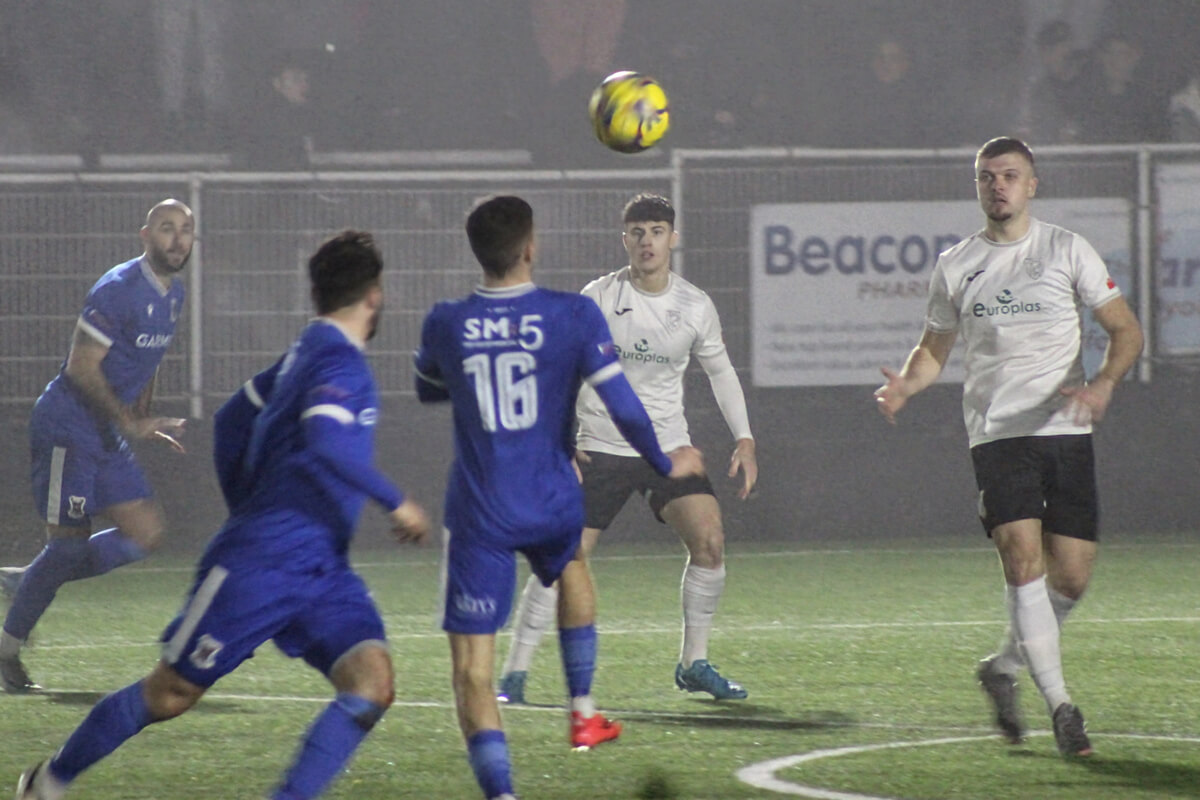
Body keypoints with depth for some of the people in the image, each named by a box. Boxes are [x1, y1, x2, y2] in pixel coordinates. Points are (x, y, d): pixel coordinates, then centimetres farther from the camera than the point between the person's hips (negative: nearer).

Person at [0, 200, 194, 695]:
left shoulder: (173, 295, 10)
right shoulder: (117, 290, -19)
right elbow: (82, 367, -20)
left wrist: (145, 422, 14)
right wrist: (129, 423, -19)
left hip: (109, 435, 9)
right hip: (67, 426, -9)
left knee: (146, 533, 2)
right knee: (70, 541, -8)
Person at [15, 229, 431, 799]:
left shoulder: (308, 352, 13)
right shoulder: (339, 362, -15)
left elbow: (234, 420, 24)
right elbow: (326, 447, -33)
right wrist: (395, 503, -24)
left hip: (321, 571, 9)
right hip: (259, 565, -9)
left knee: (371, 684, -15)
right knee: (170, 694, 5)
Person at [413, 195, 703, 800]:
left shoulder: (446, 324, -4)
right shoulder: (573, 317, -10)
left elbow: (428, 390, 17)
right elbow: (622, 407, -11)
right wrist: (665, 464, 6)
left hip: (479, 517, -1)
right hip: (553, 508, 1)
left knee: (472, 672, -4)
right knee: (571, 568, 38)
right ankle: (583, 713, 40)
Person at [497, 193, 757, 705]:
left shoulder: (696, 307, 1)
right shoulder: (598, 298, -7)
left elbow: (720, 371, 15)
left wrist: (744, 440, 6)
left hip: (669, 447, 3)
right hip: (601, 447, -3)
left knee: (709, 540, -15)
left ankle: (694, 665, 1)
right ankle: (515, 672, -2)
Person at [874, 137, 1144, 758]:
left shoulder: (1067, 251, 5)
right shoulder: (955, 266, 10)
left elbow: (1124, 329, 5)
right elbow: (934, 350, 20)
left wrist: (1103, 383, -15)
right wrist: (905, 385, -2)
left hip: (1065, 430, 0)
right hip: (996, 432, 0)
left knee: (1071, 576, -2)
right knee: (1022, 560, -18)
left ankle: (1004, 667, 24)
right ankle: (1060, 706, -15)